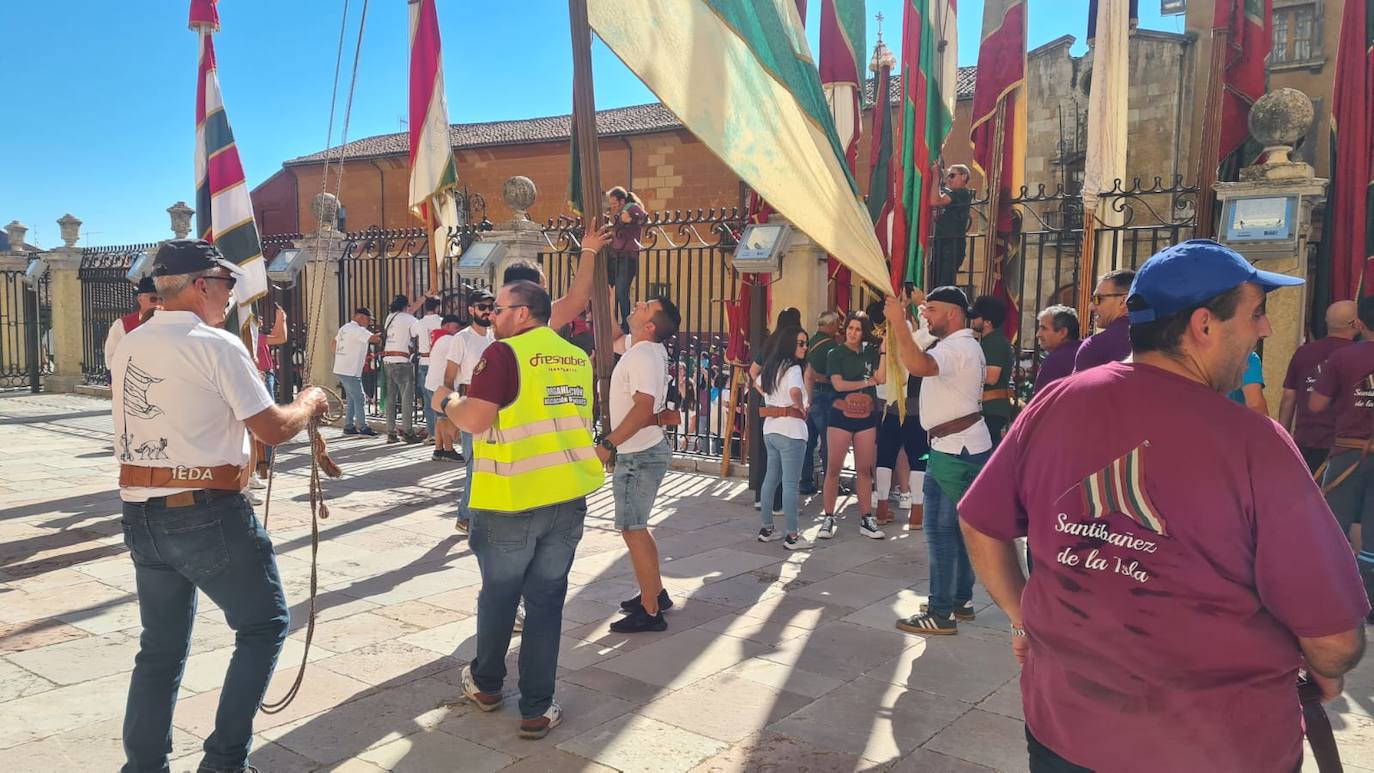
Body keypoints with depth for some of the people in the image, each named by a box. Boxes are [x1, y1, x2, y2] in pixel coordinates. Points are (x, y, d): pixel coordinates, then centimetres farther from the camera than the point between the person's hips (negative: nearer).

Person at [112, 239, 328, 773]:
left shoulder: (128, 347, 10)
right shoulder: (217, 345, -12)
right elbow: (273, 429, -12)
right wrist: (309, 401, 6)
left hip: (140, 512, 7)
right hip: (207, 513, -7)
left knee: (161, 646, 17)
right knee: (264, 625, 9)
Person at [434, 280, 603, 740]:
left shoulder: (505, 353, -11)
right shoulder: (577, 358, 8)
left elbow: (475, 419, -17)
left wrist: (446, 401, 2)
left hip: (513, 499, -4)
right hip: (569, 497, 4)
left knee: (498, 595, 15)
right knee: (546, 602, 10)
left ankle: (486, 684, 35)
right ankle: (536, 710, 14)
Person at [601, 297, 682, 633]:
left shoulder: (644, 356, -20)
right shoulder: (645, 350, 8)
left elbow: (643, 409, -29)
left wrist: (607, 444, -26)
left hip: (639, 456, -10)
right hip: (641, 453, 10)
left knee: (633, 530, -6)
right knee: (635, 527, 19)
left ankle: (650, 612, 0)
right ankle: (656, 593, 29)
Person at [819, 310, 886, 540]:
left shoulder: (870, 353, 7)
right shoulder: (836, 354, 0)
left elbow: (881, 378, -6)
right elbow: (839, 384, -10)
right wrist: (867, 382, -4)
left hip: (866, 416, 3)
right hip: (841, 414, -3)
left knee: (864, 469, 7)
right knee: (834, 468, -2)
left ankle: (866, 519, 13)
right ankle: (828, 519, 6)